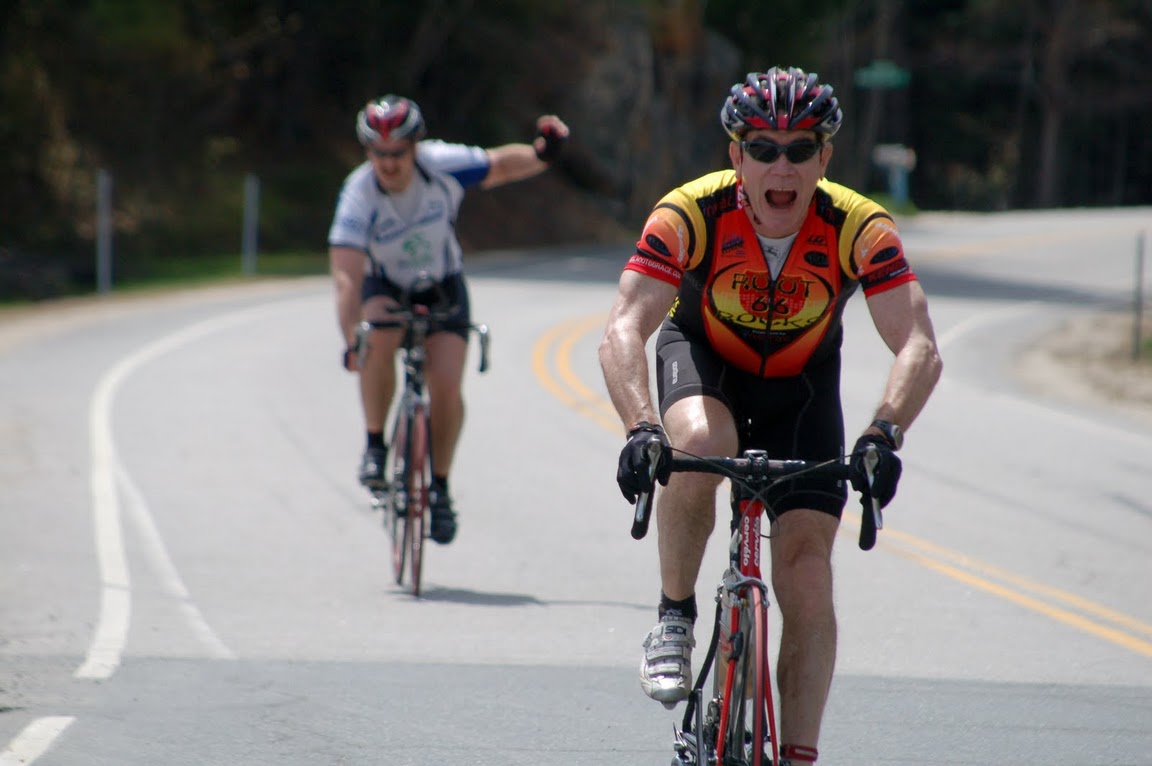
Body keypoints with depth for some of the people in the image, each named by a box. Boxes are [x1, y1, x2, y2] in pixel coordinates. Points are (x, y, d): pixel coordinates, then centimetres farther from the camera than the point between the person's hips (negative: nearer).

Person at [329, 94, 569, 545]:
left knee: (446, 386, -16)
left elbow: (502, 165, -10)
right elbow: (346, 276, -37)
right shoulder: (358, 194, -30)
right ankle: (375, 445, -16)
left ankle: (440, 486, 6)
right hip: (385, 288, -1)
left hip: (442, 289, 1)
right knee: (378, 341, -34)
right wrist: (350, 341, -49)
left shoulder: (442, 166, -25)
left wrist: (543, 153, -33)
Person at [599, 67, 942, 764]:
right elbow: (625, 329, -38)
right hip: (703, 357, -1)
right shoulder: (690, 214, -30)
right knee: (697, 444, -36)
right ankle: (675, 620, -15)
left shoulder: (859, 228, -28)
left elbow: (920, 349, -34)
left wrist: (885, 434, -52)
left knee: (807, 570, -11)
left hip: (801, 385, 1)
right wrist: (641, 428, -55)